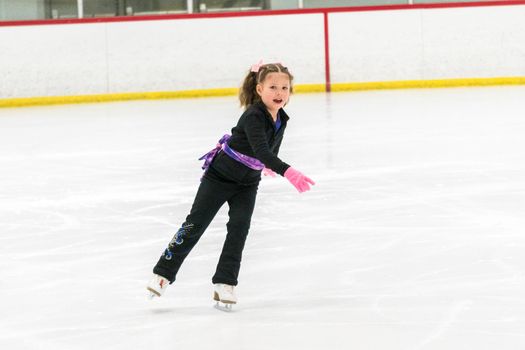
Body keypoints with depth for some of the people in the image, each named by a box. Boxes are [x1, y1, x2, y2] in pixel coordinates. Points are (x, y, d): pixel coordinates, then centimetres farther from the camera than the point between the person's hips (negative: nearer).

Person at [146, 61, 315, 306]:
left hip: (248, 183, 6)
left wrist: (268, 166, 34)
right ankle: (163, 273, 12)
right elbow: (261, 150, -47)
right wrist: (288, 172, -59)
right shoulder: (253, 116, -32)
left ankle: (224, 283, -6)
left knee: (239, 226, -10)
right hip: (220, 175, -6)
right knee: (195, 224, 1)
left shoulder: (281, 119, -8)